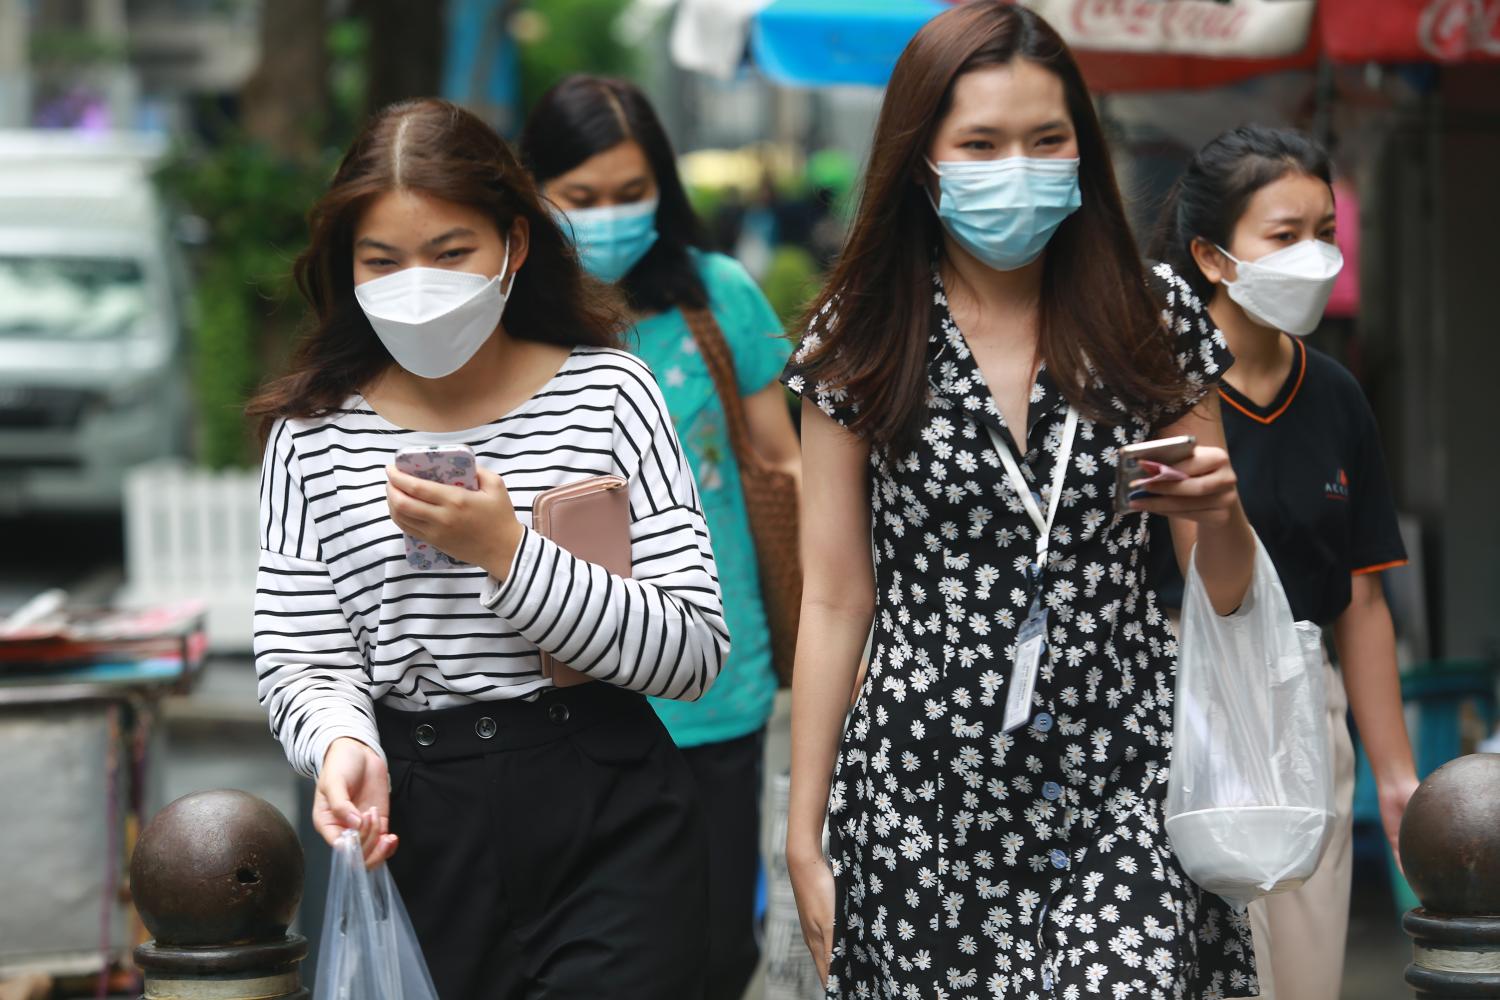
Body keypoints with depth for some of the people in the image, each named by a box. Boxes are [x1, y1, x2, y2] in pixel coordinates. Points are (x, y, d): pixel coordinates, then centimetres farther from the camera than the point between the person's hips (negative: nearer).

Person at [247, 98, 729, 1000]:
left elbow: (694, 655, -8)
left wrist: (508, 554, -19)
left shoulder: (610, 392, -1)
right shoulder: (316, 436, 3)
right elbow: (301, 665, 0)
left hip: (611, 832, -1)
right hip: (416, 840, 1)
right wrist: (343, 743, -23)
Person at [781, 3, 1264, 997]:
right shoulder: (862, 340, 1)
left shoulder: (1157, 319, 4)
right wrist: (804, 839, 1)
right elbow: (835, 601, 3)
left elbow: (1225, 589, 11)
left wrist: (1220, 511, -12)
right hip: (925, 799, 0)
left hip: (1124, 796, 0)